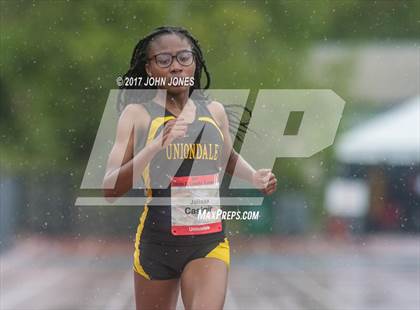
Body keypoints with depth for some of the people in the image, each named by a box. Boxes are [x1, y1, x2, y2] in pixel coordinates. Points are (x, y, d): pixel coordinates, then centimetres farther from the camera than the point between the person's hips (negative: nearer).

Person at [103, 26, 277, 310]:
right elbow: (110, 190, -15)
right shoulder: (138, 114, -6)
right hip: (156, 244, -2)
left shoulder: (214, 111, 6)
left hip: (210, 243, 2)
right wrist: (155, 146, -26)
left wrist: (255, 176, 8)